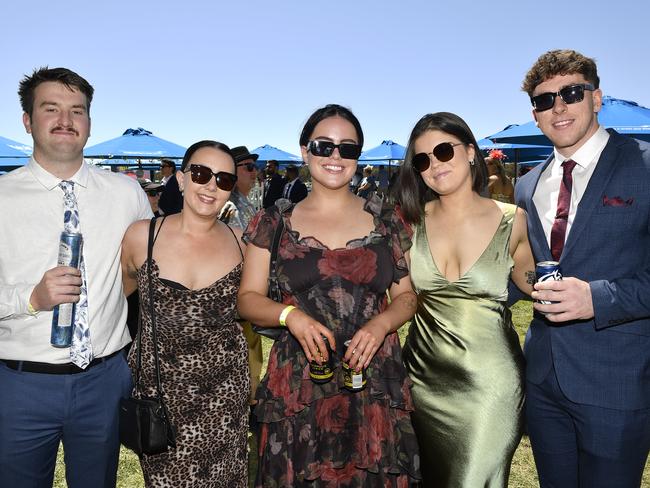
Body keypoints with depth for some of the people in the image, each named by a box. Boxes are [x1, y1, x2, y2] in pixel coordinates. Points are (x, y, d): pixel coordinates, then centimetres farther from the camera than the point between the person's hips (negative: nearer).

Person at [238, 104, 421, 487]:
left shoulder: (386, 221, 6)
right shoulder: (274, 223, 5)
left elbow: (408, 294, 9)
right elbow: (248, 298, 6)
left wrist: (381, 324, -11)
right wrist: (290, 314, -13)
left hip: (375, 382, 1)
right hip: (299, 386, 0)